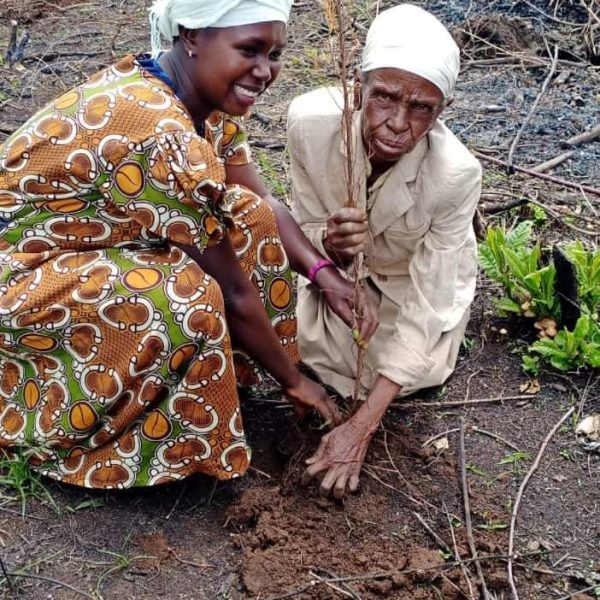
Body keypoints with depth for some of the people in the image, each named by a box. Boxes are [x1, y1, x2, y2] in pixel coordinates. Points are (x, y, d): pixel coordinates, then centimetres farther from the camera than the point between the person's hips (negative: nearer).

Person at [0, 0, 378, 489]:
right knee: (188, 294, -30)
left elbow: (263, 206, 3)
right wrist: (292, 380, -13)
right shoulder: (159, 133, -32)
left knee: (244, 216, -4)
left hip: (83, 243, 9)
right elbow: (232, 288, -24)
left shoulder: (202, 96, -5)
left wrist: (325, 276, -11)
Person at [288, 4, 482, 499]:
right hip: (341, 264, 2)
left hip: (421, 273, -1)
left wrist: (360, 429, -38)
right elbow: (307, 230, -18)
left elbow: (423, 314, -33)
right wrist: (330, 244, -45)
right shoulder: (310, 120, -35)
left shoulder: (456, 174, -39)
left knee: (419, 372, -14)